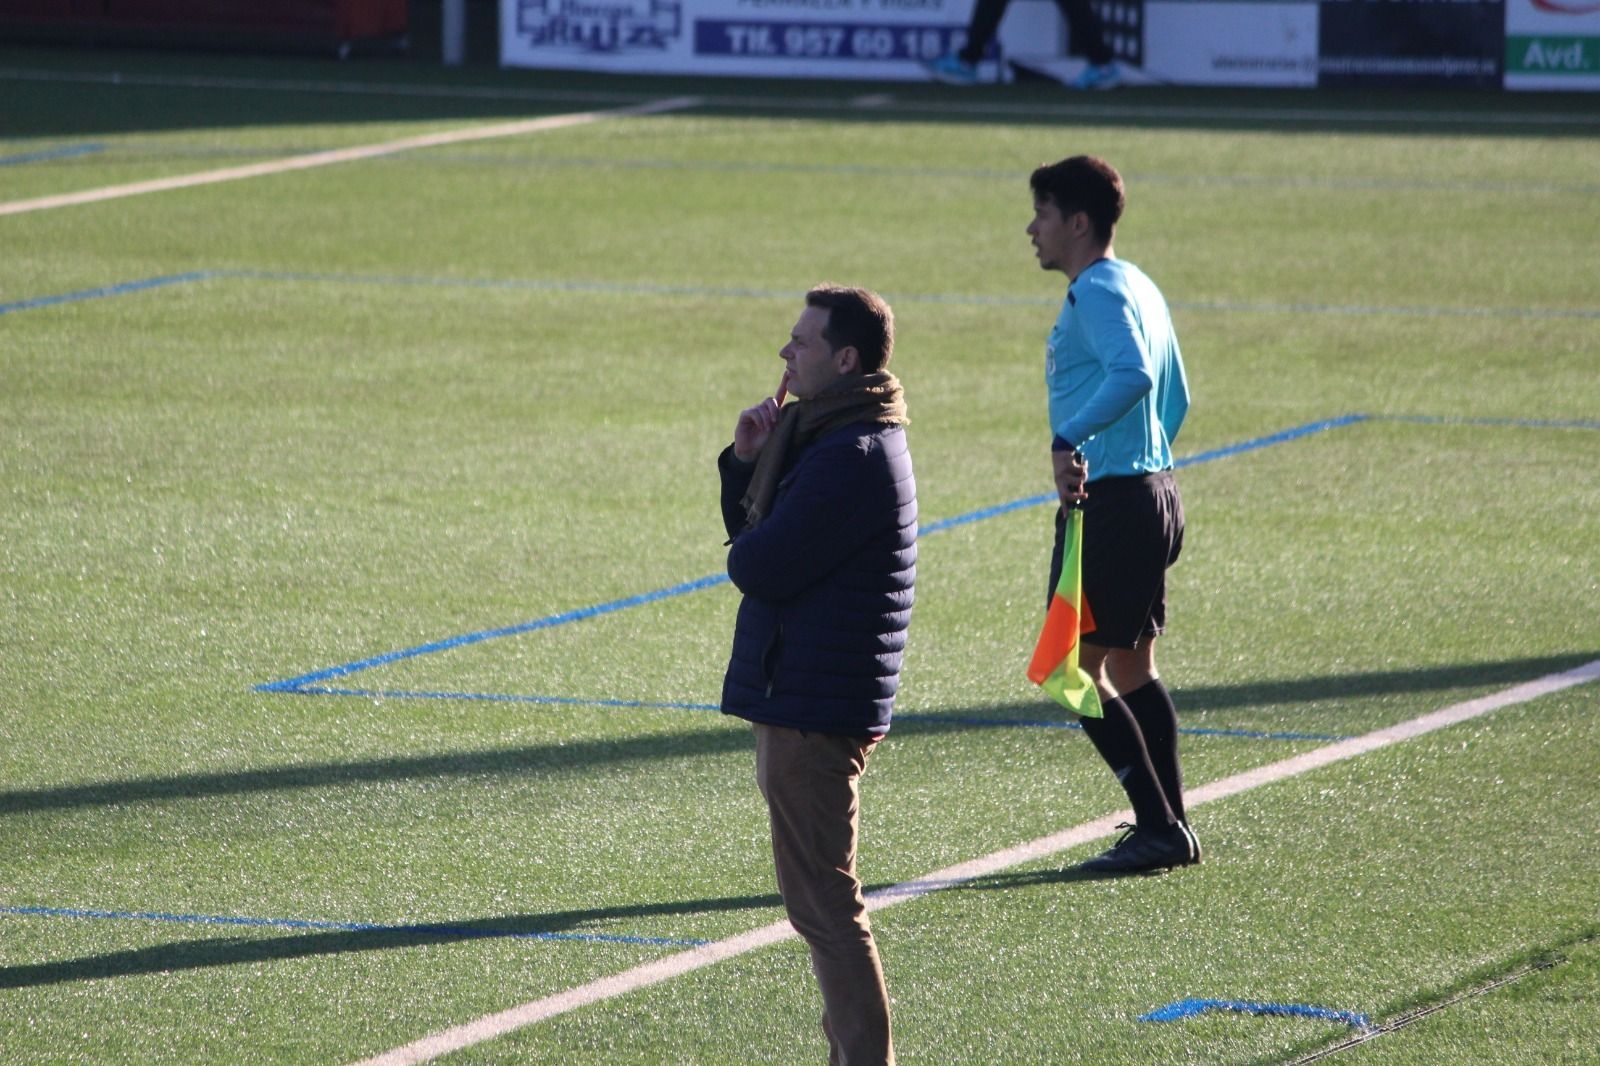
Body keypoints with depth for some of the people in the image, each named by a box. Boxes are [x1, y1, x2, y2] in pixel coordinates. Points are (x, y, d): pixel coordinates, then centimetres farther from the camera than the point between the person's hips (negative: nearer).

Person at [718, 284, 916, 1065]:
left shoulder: (851, 458, -20)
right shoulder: (827, 437, 14)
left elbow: (758, 567, -23)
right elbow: (752, 539, 16)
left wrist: (750, 548, 0)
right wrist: (747, 462, 1)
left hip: (814, 709, -11)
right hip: (804, 699, 11)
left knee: (822, 904, -7)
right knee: (822, 898, 18)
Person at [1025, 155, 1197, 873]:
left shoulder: (1097, 294, -14)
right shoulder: (1139, 288, 17)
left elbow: (1131, 374, -33)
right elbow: (1174, 396, 24)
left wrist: (1069, 438, -37)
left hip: (1108, 502, -10)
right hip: (1154, 489, 10)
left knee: (1077, 670, -6)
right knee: (1132, 669, 15)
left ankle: (1160, 829, -7)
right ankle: (1169, 829, 16)